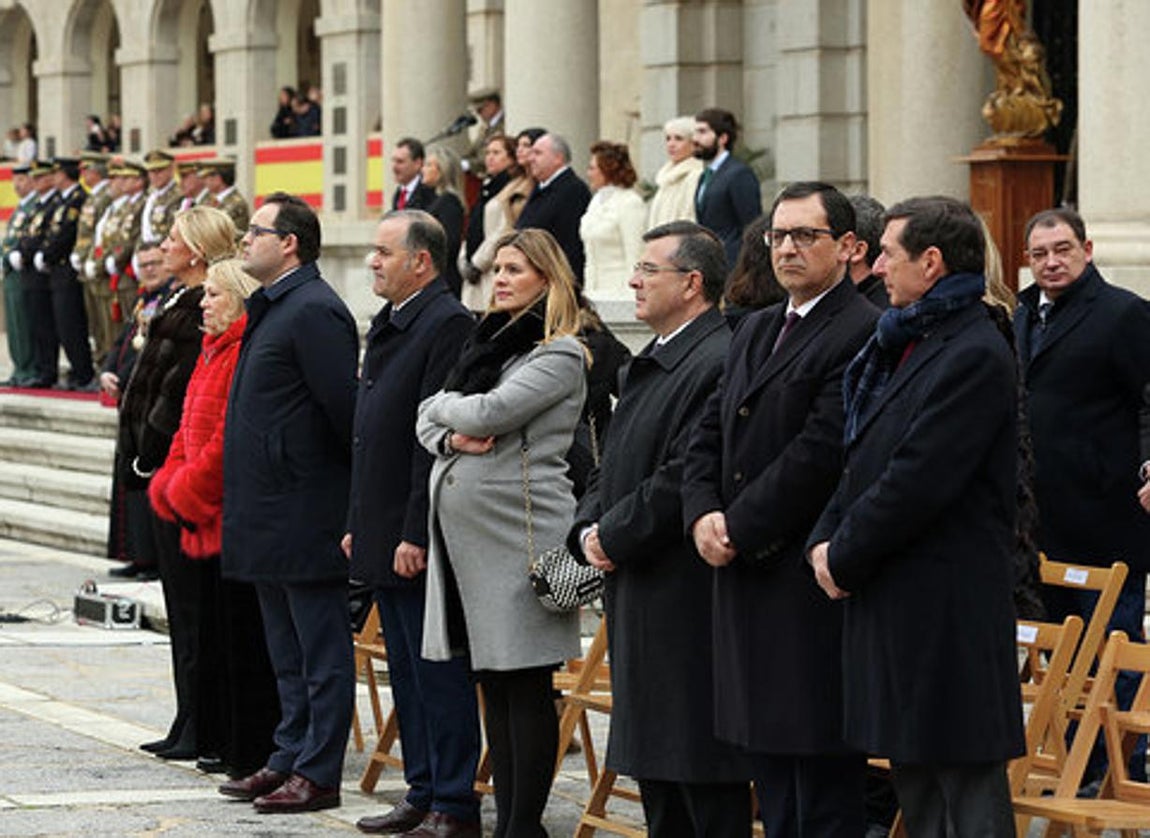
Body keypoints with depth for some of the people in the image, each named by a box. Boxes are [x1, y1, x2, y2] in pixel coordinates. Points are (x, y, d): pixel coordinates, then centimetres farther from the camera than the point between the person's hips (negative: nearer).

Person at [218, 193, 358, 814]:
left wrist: (358, 479, -12)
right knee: (288, 652, 17)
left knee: (320, 652, -2)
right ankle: (290, 759, 24)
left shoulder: (313, 310, -17)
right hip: (271, 517, 10)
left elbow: (343, 406, -19)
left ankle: (317, 775, 1)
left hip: (305, 512, -10)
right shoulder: (273, 308, 15)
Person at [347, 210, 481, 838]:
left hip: (421, 541, -10)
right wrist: (358, 523, 18)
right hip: (385, 537, 10)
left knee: (439, 673, -5)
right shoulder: (388, 326, 17)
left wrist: (416, 534, -21)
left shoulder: (447, 325, -15)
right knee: (406, 671, 14)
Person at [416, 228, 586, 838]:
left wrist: (447, 404, 2)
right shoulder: (487, 341, 19)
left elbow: (490, 413, -17)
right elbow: (427, 421, 15)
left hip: (516, 531, -8)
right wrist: (451, 438, -7)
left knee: (525, 685, -4)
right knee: (492, 682, 10)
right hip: (461, 527, 8)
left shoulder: (559, 354, -7)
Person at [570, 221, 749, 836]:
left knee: (706, 785, -6)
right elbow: (611, 468, 22)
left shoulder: (719, 363, -16)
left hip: (687, 600, -10)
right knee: (654, 769, 14)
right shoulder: (649, 364, 18)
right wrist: (589, 532, 3)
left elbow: (684, 479, -22)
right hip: (639, 598, 10)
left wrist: (614, 536, -12)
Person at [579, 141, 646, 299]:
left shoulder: (630, 203, -10)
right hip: (595, 292, 8)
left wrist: (628, 296, -17)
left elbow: (634, 257, -13)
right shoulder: (597, 200, 16)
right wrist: (587, 290, 17)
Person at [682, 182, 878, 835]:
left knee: (825, 785, -5)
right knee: (768, 760, 14)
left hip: (813, 583, -9)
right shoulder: (757, 330, 18)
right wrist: (704, 515, -2)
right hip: (747, 578, 9)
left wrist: (738, 529, -14)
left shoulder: (862, 334, -13)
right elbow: (711, 432, 16)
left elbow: (821, 451, -19)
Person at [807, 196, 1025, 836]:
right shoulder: (906, 344, 16)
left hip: (948, 615, -10)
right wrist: (825, 539, 2)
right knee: (914, 781, 14)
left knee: (967, 785, -6)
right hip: (898, 604, 10)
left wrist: (845, 558, -12)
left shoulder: (974, 356, -16)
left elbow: (918, 481, -20)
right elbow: (865, 462, 18)